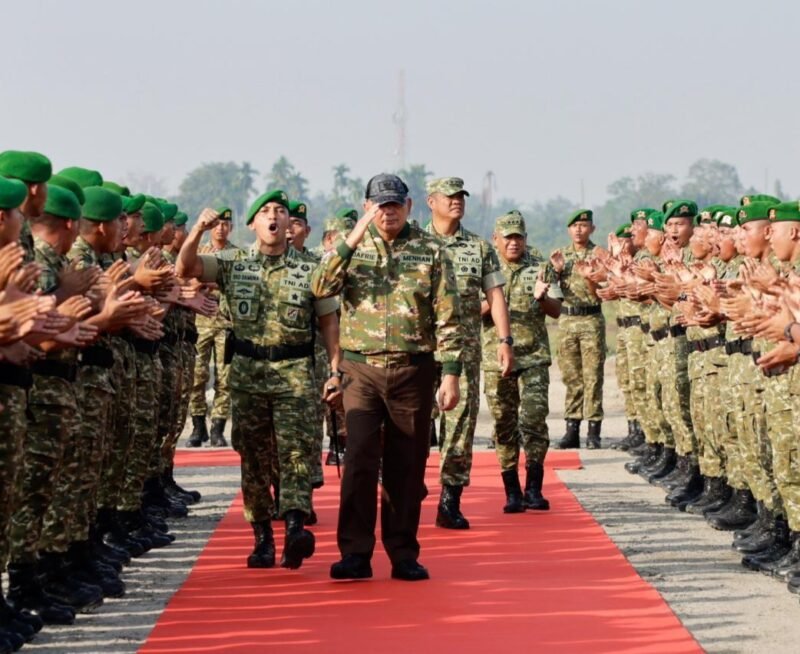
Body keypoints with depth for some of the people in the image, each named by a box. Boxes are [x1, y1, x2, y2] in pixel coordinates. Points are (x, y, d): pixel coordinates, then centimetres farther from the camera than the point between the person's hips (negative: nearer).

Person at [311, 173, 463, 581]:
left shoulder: (429, 251, 3)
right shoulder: (352, 247, 5)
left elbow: (448, 317, 1)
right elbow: (321, 288, -13)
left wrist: (450, 373, -6)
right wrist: (353, 239, -20)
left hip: (413, 370, 0)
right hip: (362, 368, 0)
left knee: (407, 466, 6)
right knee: (359, 460, -8)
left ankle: (404, 554, 14)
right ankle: (355, 554, -3)